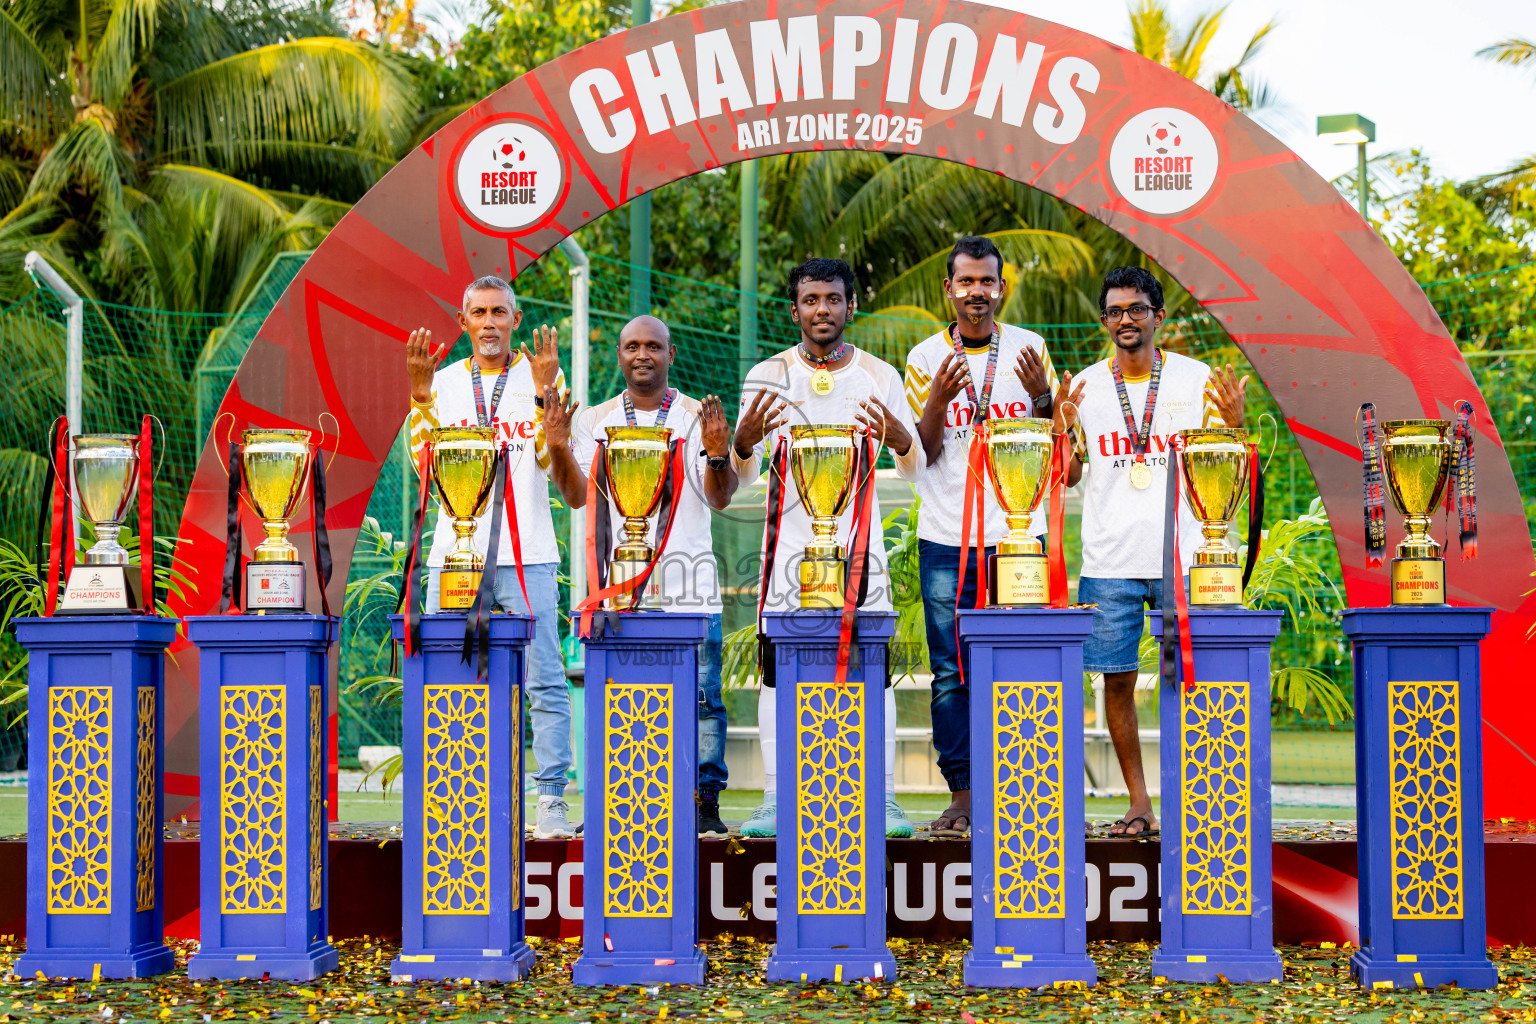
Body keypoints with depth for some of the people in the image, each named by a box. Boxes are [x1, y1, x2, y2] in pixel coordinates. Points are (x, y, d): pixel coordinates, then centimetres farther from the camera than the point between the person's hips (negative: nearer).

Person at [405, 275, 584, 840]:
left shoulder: (542, 375, 8)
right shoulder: (443, 381, 12)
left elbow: (550, 458, -4)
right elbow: (425, 459, 0)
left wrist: (542, 391, -15)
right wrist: (420, 390, -9)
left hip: (527, 554, -2)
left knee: (544, 682, -6)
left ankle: (551, 799, -2)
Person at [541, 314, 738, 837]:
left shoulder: (698, 417, 7)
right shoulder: (595, 421, 13)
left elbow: (719, 497, -1)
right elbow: (578, 495, 5)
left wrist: (717, 454, -20)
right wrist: (559, 448, -11)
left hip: (688, 582, -1)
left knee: (699, 695, -3)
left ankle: (705, 802, 2)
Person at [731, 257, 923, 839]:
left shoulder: (880, 376, 7)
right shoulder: (768, 376, 5)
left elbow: (913, 470, 7)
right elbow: (743, 477, 4)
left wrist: (901, 440, -16)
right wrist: (744, 441, -19)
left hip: (859, 539, 0)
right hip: (789, 540, 0)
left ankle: (883, 798, 3)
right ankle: (775, 800, 2)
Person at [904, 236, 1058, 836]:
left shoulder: (1028, 348, 7)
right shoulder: (925, 358, 5)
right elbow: (922, 454, 2)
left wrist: (1041, 394, -11)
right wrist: (939, 399, -15)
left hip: (1017, 534, 0)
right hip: (946, 539, 0)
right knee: (951, 673, 1)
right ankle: (962, 794, 7)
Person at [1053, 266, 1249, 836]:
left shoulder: (1197, 380, 5)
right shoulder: (1086, 387, 8)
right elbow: (1067, 478, 11)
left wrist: (1233, 423, -12)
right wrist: (1061, 430, -7)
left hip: (1183, 557, -1)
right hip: (1110, 560, 1)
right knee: (1117, 679, 2)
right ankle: (1139, 802, 11)